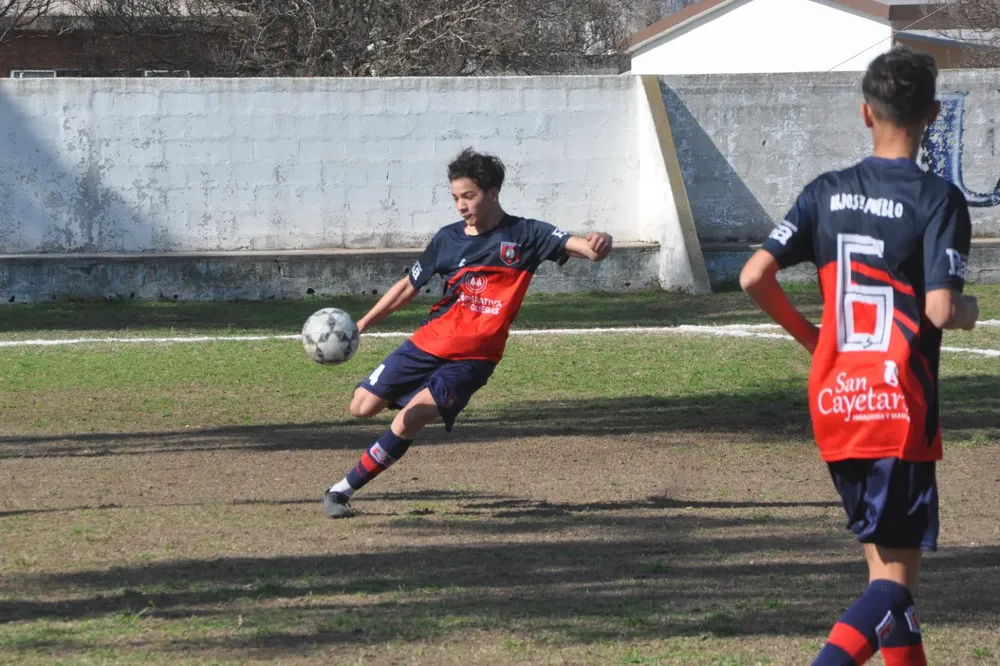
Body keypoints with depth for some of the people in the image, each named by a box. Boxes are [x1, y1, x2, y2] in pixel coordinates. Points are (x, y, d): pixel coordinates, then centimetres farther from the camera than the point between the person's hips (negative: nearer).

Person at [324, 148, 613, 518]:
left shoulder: (523, 235, -5)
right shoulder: (448, 239, 5)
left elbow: (570, 244, -19)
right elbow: (409, 287, 15)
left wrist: (594, 248, -44)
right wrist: (362, 324, 11)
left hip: (472, 358, -4)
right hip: (428, 343, 4)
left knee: (408, 422, -20)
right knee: (362, 408, 0)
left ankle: (345, 488, -7)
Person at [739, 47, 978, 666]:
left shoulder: (828, 192, 5)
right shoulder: (939, 199, -10)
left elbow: (755, 276, -2)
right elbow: (940, 310, -19)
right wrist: (969, 309, 5)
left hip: (835, 404, 6)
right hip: (900, 410, -6)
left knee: (885, 563, 16)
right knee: (896, 580, -4)